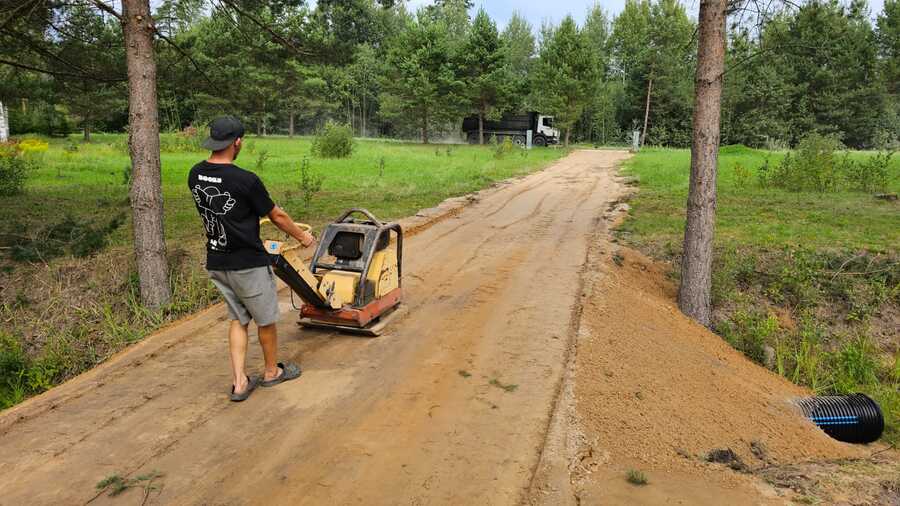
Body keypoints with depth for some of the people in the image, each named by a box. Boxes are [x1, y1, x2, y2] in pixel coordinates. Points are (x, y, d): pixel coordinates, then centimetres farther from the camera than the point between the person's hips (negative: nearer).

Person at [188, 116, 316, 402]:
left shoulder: (195, 175, -1)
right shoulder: (245, 180, -22)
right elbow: (276, 216, -9)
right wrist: (302, 236, 8)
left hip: (216, 263, 7)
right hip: (248, 264, -6)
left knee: (238, 319, 18)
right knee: (266, 320, 14)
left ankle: (239, 383, 15)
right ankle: (272, 372, 31)